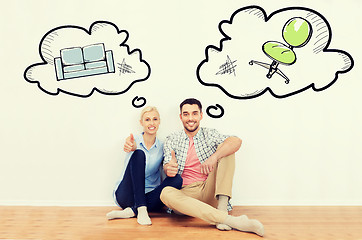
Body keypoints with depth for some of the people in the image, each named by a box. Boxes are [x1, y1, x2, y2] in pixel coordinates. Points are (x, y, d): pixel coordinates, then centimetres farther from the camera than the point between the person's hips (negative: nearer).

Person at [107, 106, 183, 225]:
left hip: (148, 196, 3)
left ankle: (131, 211, -26)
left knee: (177, 179, -24)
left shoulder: (162, 146, 6)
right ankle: (141, 210, -31)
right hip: (126, 195, -2)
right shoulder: (134, 141, -1)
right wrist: (132, 147, -50)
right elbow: (133, 147, -24)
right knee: (139, 154, -24)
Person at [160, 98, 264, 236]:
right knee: (166, 193, -34)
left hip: (209, 192, 1)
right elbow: (167, 167, -4)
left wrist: (214, 156, -29)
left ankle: (222, 208, -26)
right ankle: (228, 220, -40)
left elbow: (236, 141, -12)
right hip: (185, 194, 0)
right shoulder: (171, 141, 12)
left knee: (225, 149, -12)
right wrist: (169, 169, -29)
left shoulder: (210, 135, 9)